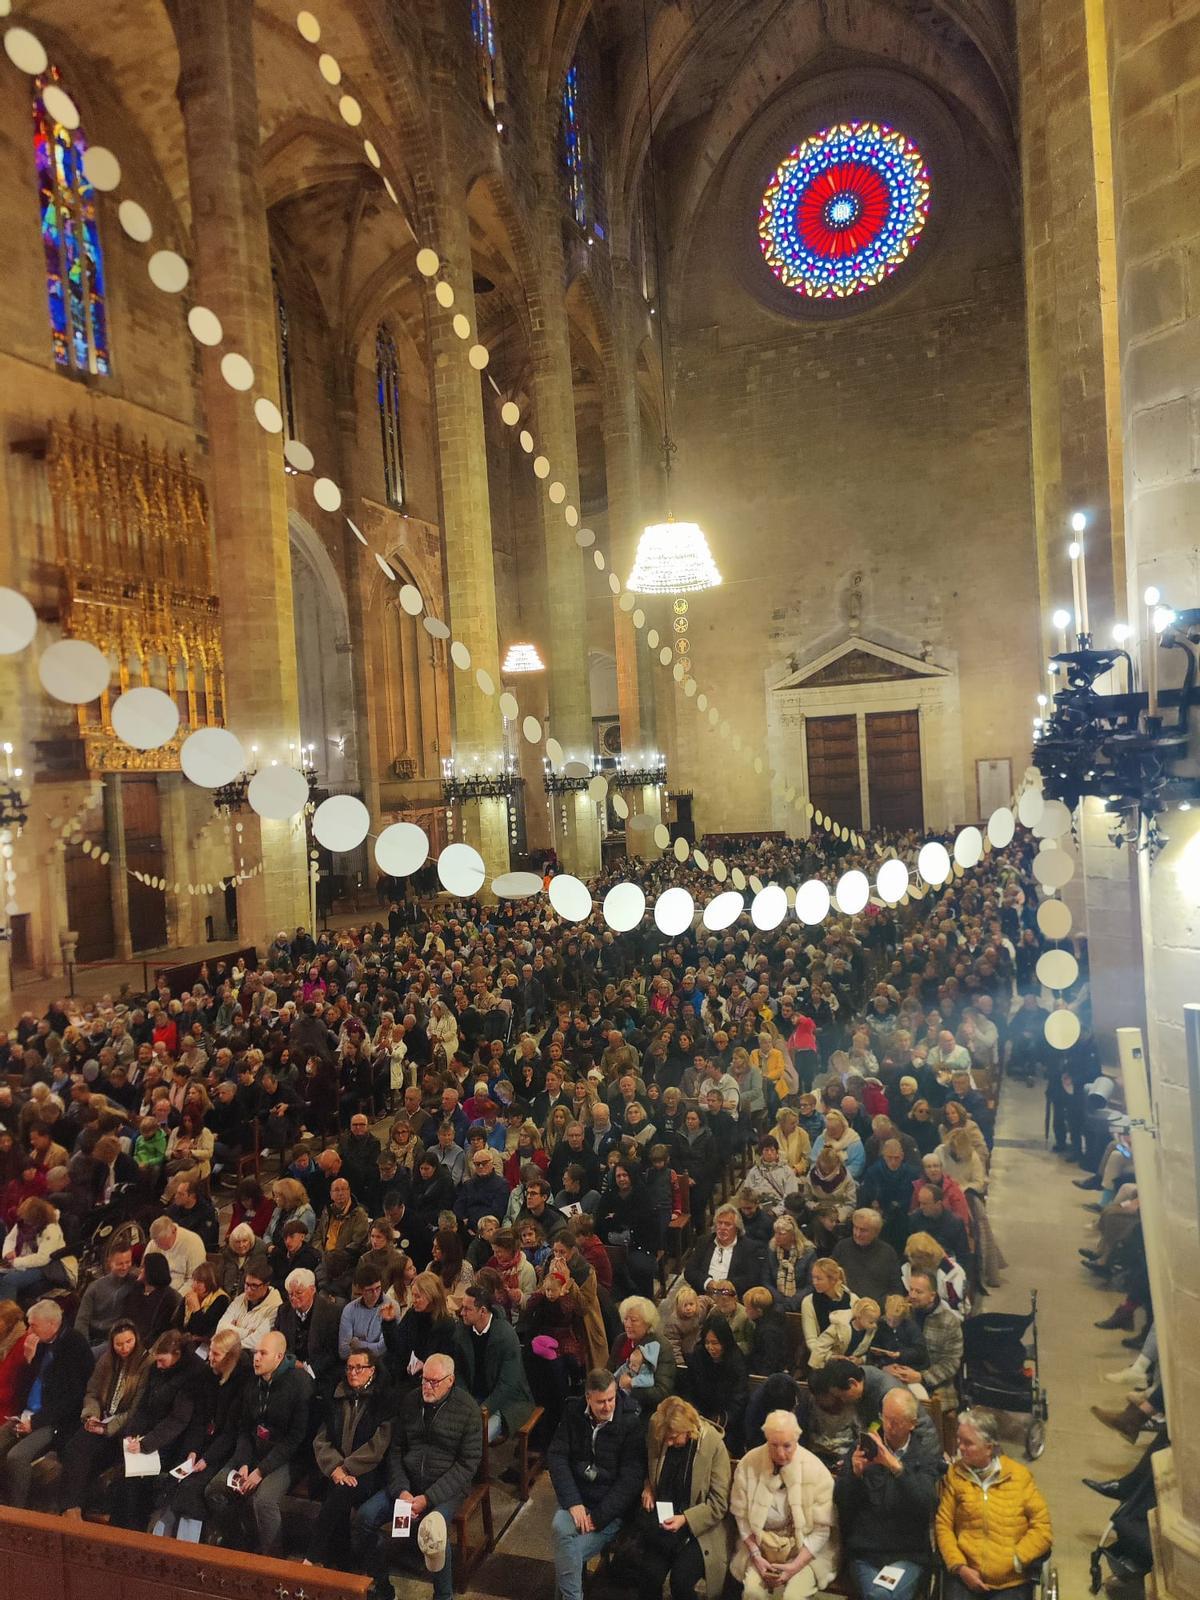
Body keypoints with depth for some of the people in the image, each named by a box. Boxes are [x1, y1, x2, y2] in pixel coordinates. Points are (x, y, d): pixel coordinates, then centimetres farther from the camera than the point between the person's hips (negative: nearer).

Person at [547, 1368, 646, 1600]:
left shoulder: (632, 1421, -14)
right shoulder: (573, 1411, -3)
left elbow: (631, 1476, -15)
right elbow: (556, 1456, -5)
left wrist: (598, 1517, -20)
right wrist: (572, 1502, -18)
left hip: (611, 1505, -3)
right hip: (577, 1495, 3)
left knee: (566, 1551, -23)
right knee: (560, 1528, -28)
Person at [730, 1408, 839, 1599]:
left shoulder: (816, 1471, -15)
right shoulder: (749, 1463, -11)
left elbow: (821, 1529, -10)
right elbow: (741, 1515, -1)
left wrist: (796, 1565, -17)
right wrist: (755, 1555, -10)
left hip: (806, 1548, -1)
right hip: (760, 1543, 1)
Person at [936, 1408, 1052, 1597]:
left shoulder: (1020, 1475, 1)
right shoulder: (955, 1474, 3)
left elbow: (1042, 1526, 1)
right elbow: (943, 1525, 3)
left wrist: (1015, 1561, -8)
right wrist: (959, 1567, -10)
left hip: (1011, 1581, 0)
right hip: (966, 1575, 0)